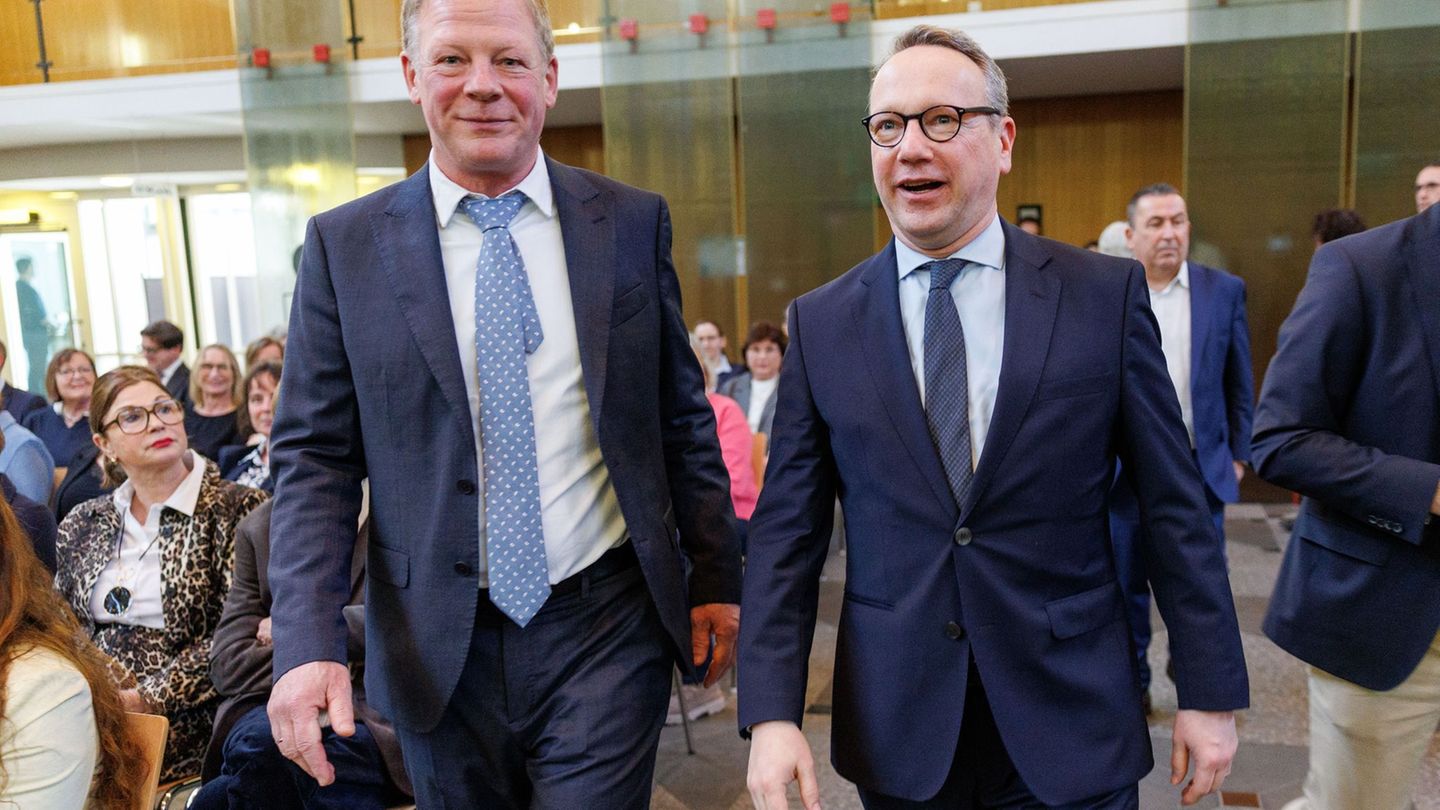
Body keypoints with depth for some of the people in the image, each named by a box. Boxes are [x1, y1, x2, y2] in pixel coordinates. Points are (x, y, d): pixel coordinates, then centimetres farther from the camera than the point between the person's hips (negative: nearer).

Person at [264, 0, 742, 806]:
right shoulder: (345, 246, -1)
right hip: (439, 650, 1)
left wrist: (715, 576, 7)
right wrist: (309, 642, -12)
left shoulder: (634, 222, 0)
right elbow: (316, 456, -2)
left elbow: (683, 416, 5)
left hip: (606, 629, 0)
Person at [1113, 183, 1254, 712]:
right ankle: (1131, 682, 28)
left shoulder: (1225, 290, 2)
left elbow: (1239, 382, 6)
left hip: (1202, 467, 1)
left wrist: (1239, 454, 4)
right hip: (1126, 468, 0)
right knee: (1127, 584, 11)